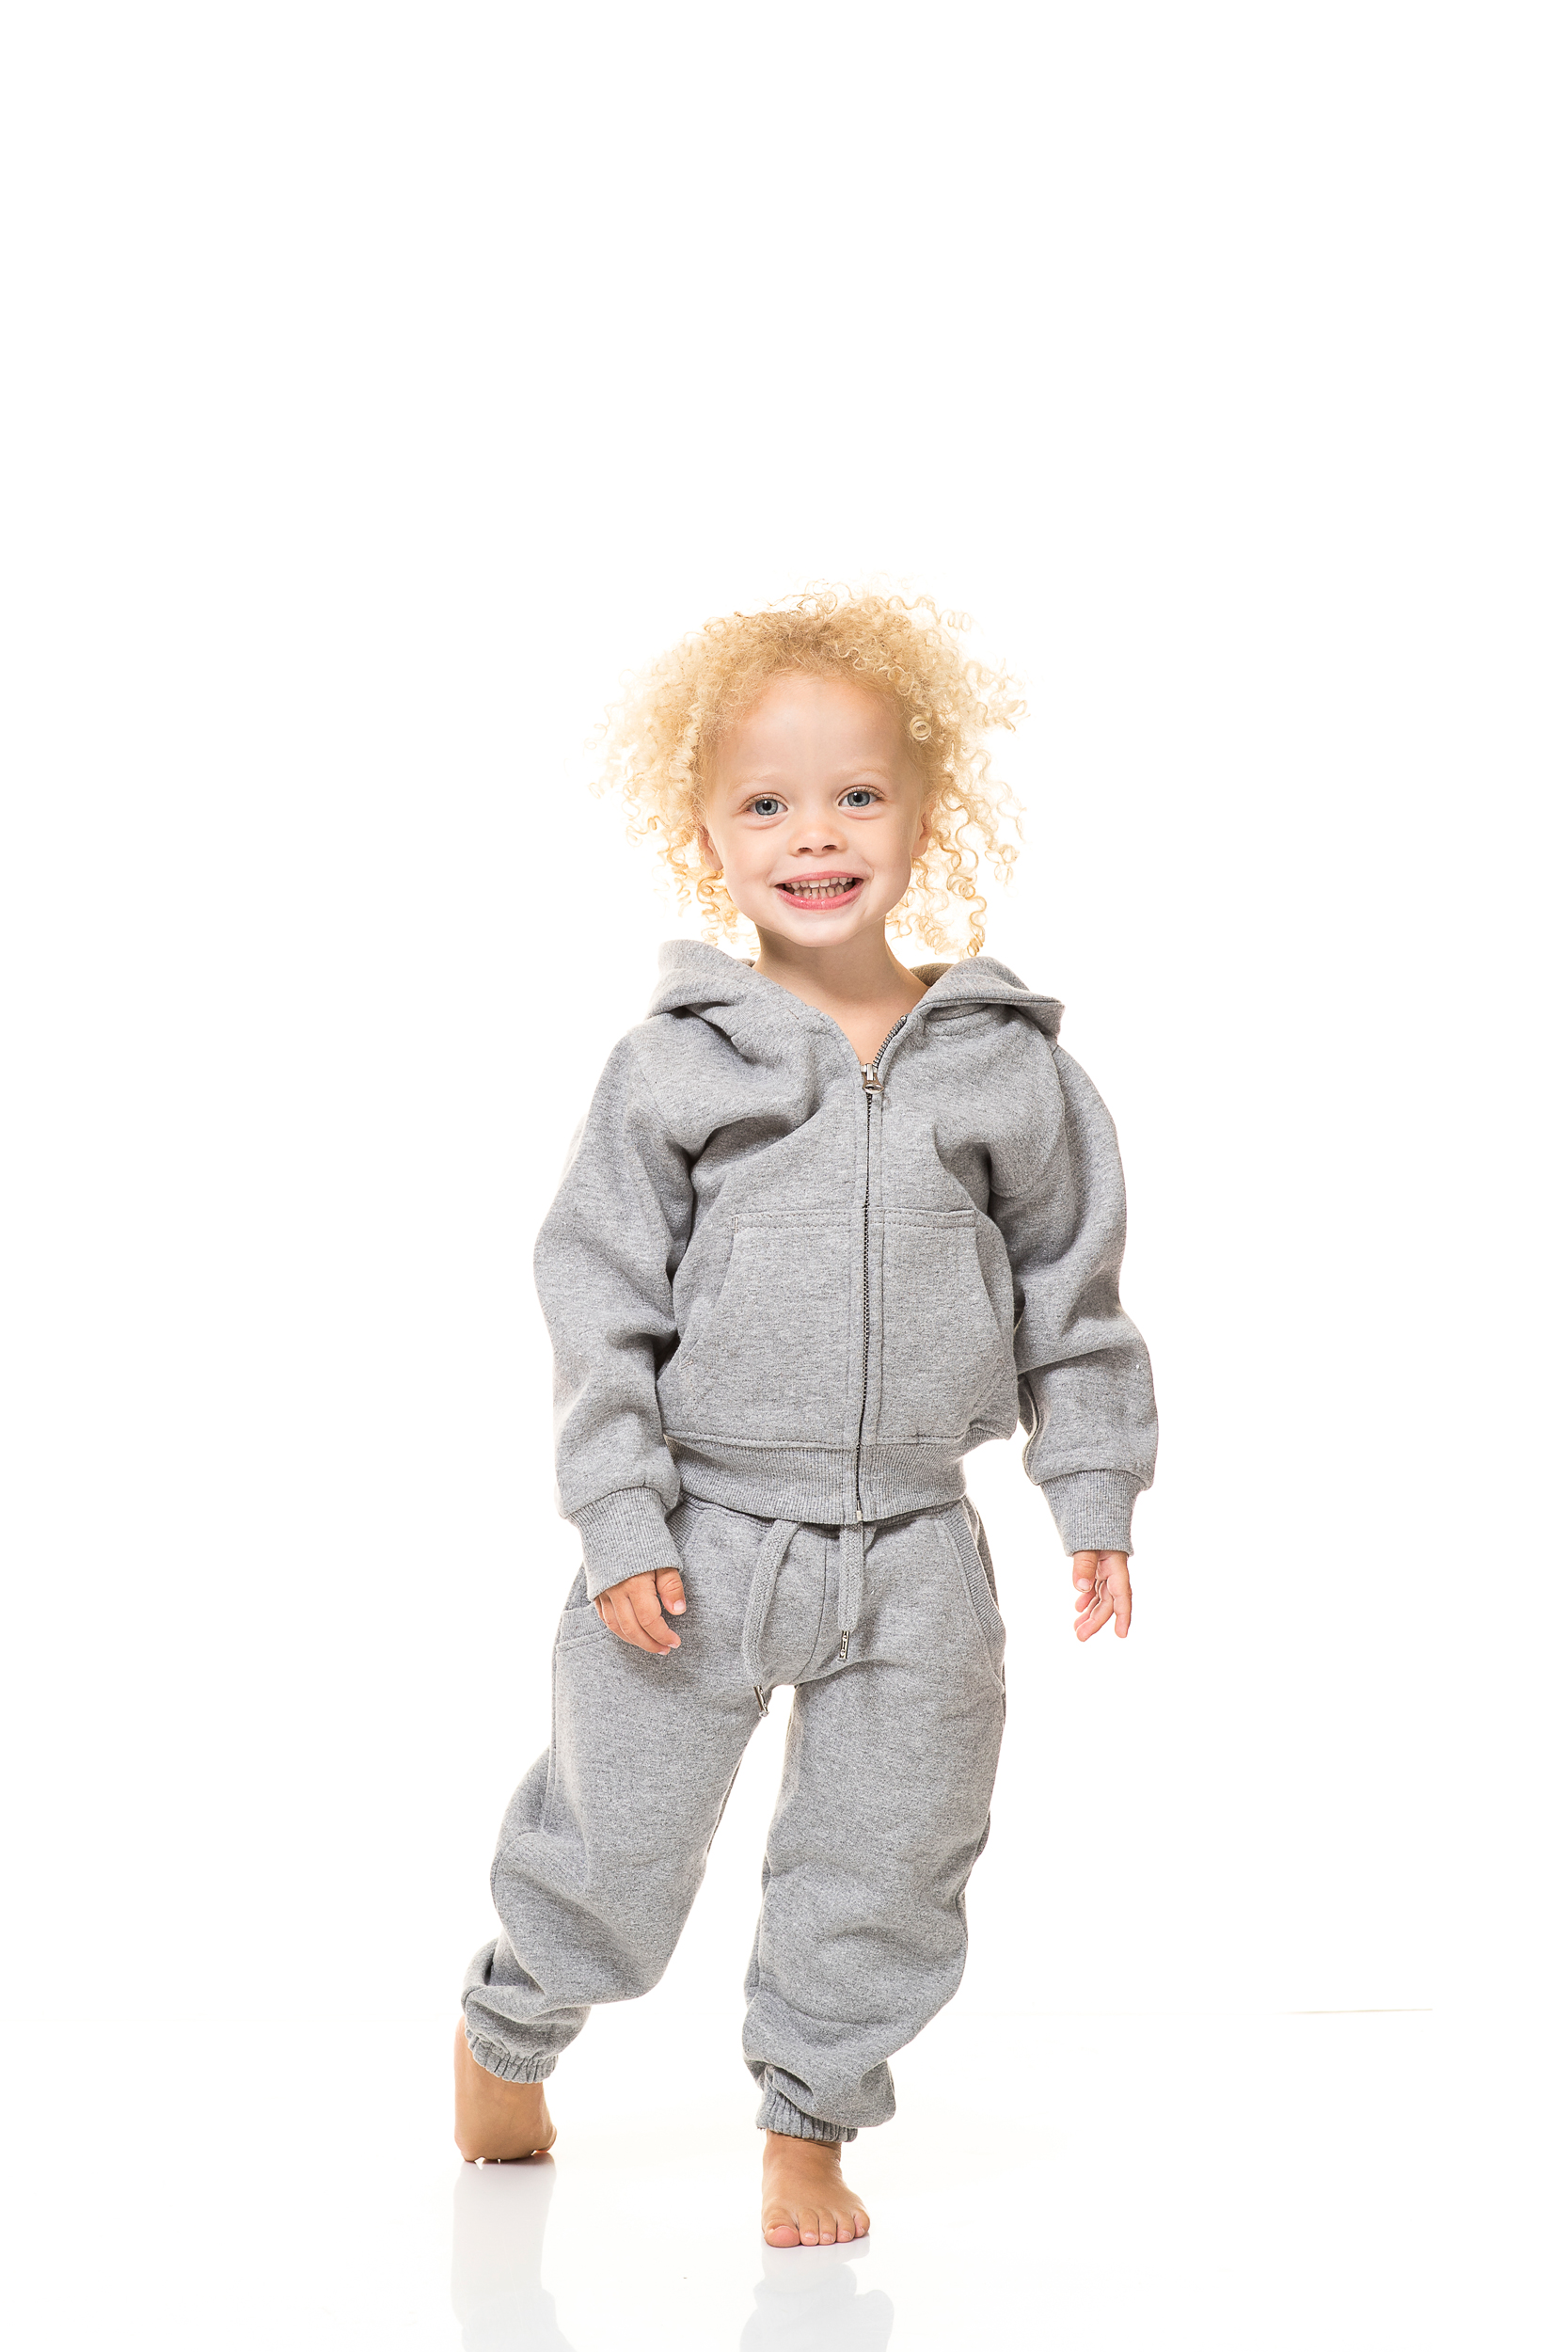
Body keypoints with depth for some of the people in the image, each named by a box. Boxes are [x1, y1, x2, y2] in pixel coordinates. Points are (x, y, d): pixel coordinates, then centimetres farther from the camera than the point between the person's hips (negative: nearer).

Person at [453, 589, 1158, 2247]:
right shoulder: (674, 1062, -7)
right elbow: (599, 1293, -6)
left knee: (884, 1872, 8)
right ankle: (509, 2029, 40)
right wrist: (619, 1519, -11)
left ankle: (809, 2125, 29)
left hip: (912, 1557, 2)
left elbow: (1071, 1293, 7)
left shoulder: (1005, 1064, -1)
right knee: (615, 1856, 11)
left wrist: (1094, 1495, 5)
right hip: (699, 1542, -1)